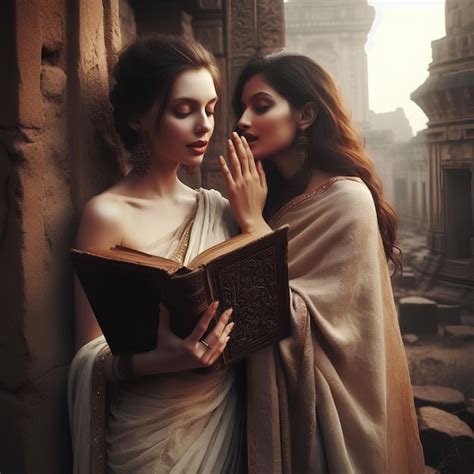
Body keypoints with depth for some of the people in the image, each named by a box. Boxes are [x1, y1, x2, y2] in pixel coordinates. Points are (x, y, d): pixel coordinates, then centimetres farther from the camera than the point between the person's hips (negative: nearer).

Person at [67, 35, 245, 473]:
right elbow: (90, 355, -12)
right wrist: (161, 359, -30)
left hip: (226, 415, 5)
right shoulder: (107, 214, -13)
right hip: (151, 432, -5)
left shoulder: (217, 208, 2)